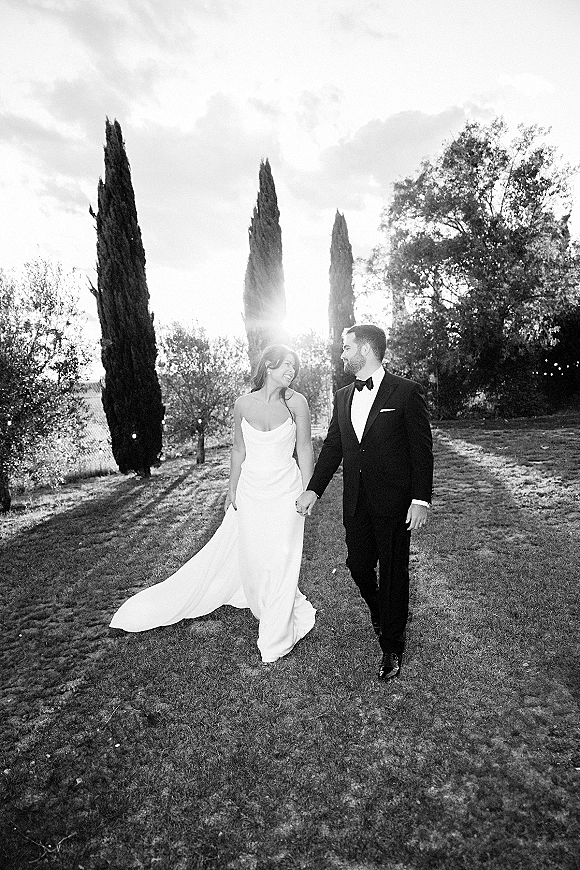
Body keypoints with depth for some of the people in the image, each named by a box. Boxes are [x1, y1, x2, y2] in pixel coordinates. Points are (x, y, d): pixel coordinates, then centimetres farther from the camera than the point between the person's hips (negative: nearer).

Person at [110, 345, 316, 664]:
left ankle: (275, 637, 25)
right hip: (250, 491, 2)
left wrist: (307, 492, -2)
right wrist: (232, 489, 8)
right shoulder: (243, 404, -4)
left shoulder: (296, 402, -8)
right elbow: (238, 450, 6)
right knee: (247, 555, 12)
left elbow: (304, 449, -2)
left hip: (285, 492, -1)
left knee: (280, 561, 4)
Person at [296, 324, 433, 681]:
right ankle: (381, 612, 44)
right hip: (356, 502, 5)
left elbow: (422, 449, -8)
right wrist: (314, 490, 6)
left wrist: (421, 500, -12)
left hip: (394, 501, -5)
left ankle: (393, 647, 26)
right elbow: (332, 447, 12)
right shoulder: (343, 397, 9)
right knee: (359, 565, 13)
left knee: (393, 571, 6)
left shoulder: (406, 392, -7)